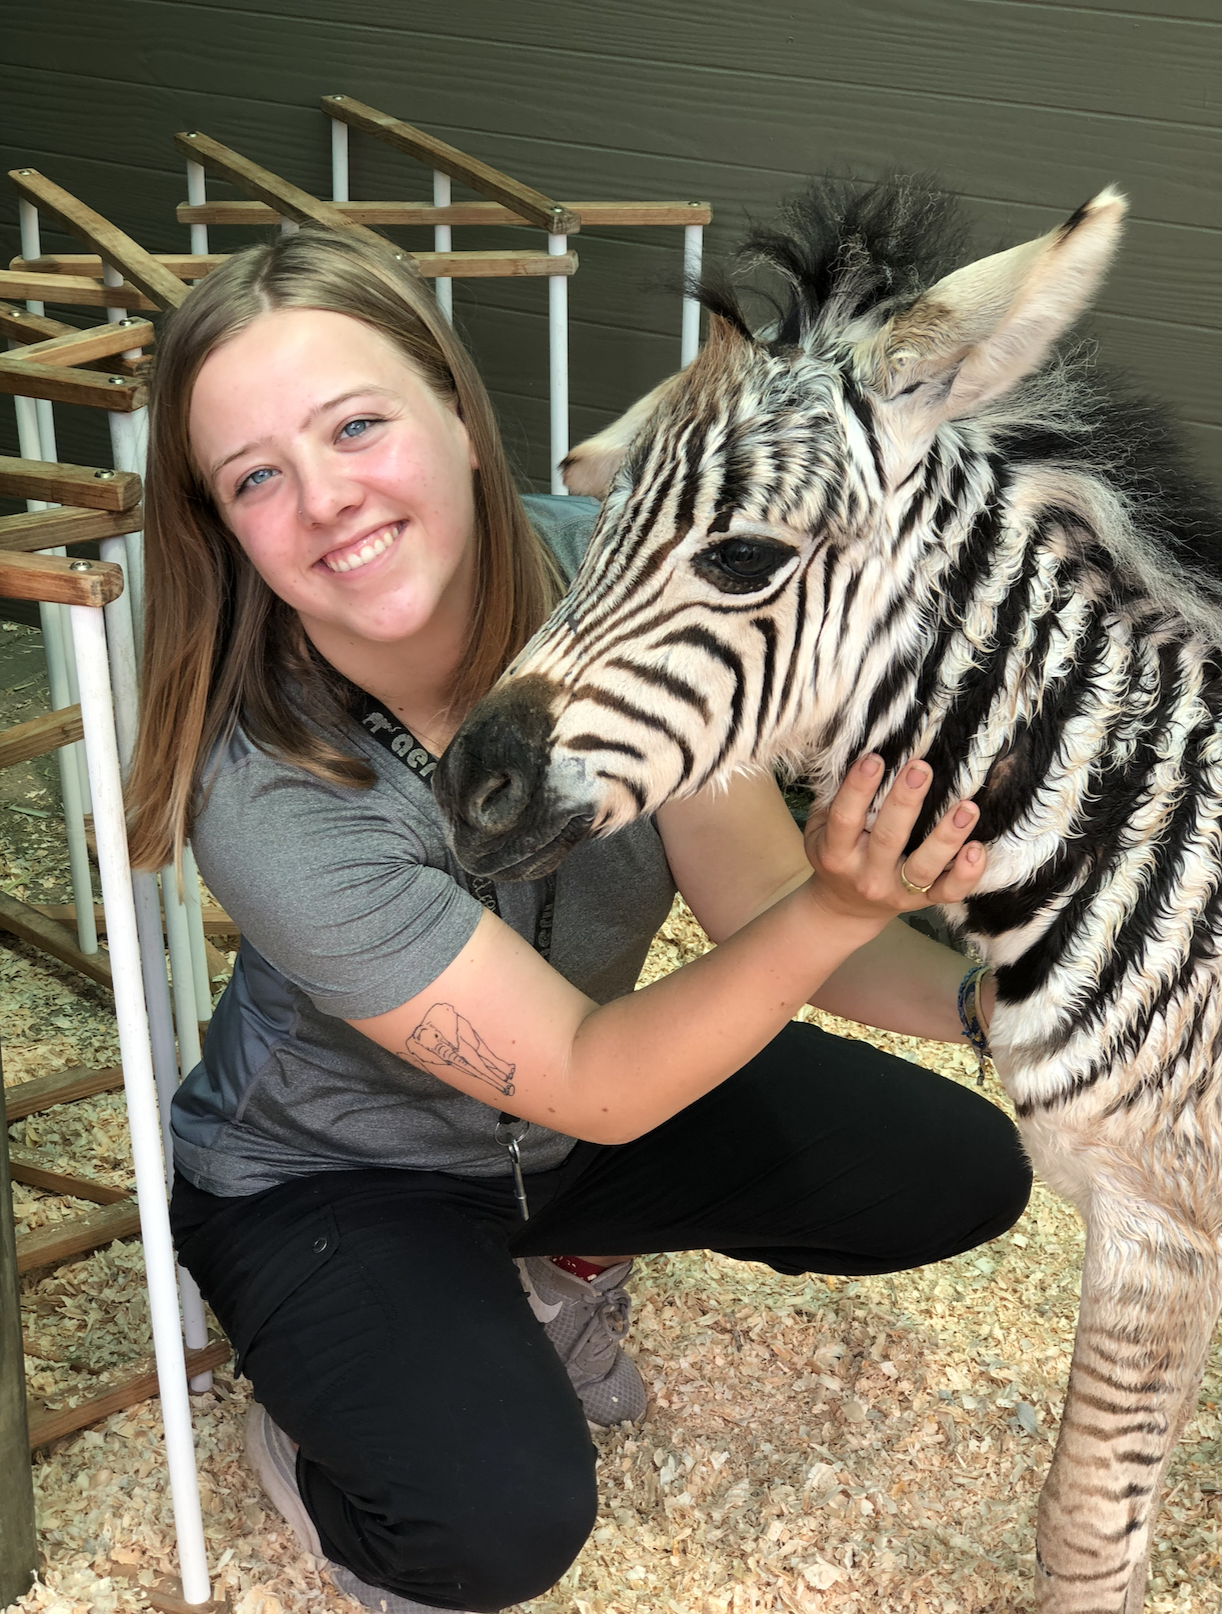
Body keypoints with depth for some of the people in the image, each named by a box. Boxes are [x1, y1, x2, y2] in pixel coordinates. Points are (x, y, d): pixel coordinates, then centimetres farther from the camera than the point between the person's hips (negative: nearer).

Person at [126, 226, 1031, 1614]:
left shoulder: (604, 576, -24)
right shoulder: (268, 794, -34)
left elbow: (759, 899, -23)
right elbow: (587, 1083, -31)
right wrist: (833, 910, -46)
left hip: (596, 1094, 5)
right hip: (334, 1172, -5)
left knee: (962, 1174, 2)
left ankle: (569, 1264, 20)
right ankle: (308, 1436, 7)